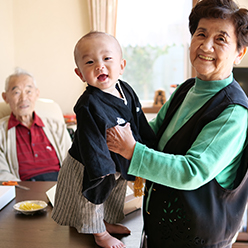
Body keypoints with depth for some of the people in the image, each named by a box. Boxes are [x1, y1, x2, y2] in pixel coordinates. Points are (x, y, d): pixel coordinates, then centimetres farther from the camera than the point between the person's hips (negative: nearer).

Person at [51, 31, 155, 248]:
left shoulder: (126, 91, -8)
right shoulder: (89, 105, -32)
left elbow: (140, 123, 4)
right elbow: (92, 140, -32)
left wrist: (151, 148, 10)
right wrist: (102, 169, -32)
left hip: (120, 161, 8)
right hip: (89, 165, -7)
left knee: (115, 196, 29)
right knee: (93, 199, 15)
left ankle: (108, 222, 55)